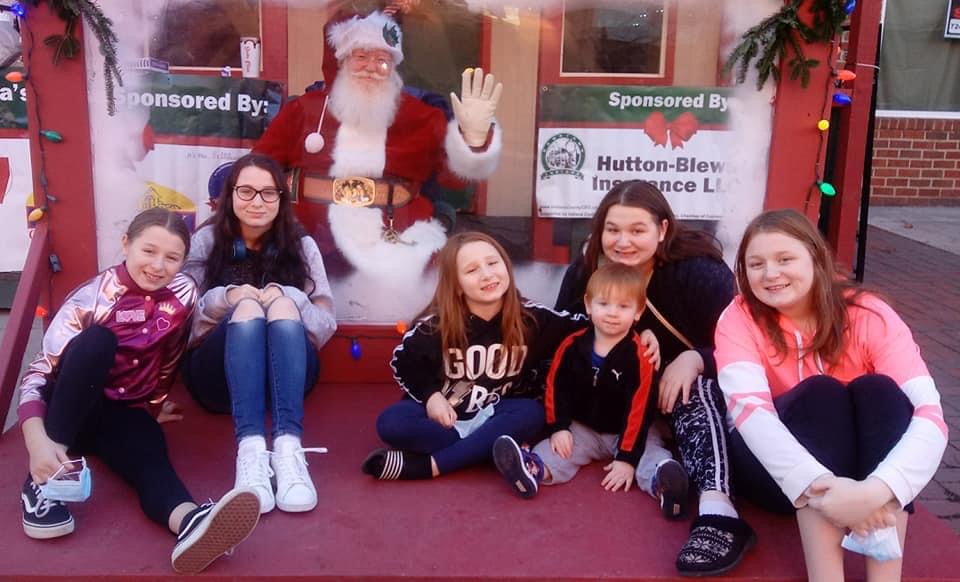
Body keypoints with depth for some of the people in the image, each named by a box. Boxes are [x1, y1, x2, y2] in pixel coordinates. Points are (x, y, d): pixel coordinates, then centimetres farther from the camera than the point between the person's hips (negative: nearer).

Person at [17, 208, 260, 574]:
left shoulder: (184, 293, -7)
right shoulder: (93, 297, -18)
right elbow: (39, 372, -22)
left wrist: (155, 403, 21)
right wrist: (39, 441, -36)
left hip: (126, 412, 3)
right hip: (71, 408, -2)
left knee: (152, 459, -31)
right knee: (96, 341, -32)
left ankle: (192, 524, -65)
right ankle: (45, 478, -30)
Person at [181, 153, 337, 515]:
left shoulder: (301, 245, 4)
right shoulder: (206, 242, 3)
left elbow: (327, 324, -2)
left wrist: (288, 298, -22)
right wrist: (226, 298, -21)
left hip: (285, 375, 1)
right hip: (218, 375, 0)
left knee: (283, 306, -29)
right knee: (247, 308, -29)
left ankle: (288, 448, -46)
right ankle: (250, 450, -48)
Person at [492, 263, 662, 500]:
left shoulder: (639, 355, -17)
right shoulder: (572, 345, -7)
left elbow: (639, 409, -19)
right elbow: (556, 387, 3)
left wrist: (627, 457, -23)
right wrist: (558, 427, -8)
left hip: (624, 432, -1)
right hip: (583, 428, 1)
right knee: (558, 448, -25)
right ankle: (534, 470, -50)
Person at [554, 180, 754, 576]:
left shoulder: (700, 271, -20)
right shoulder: (585, 271, -10)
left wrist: (692, 360, -40)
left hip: (688, 382, -4)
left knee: (692, 385, -37)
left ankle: (716, 508, -54)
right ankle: (656, 467, -44)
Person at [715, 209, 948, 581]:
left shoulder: (869, 315, -12)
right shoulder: (741, 318, -12)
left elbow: (929, 414, -24)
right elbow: (749, 409, -28)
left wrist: (878, 490, -43)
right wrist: (818, 486, -44)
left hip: (858, 466, 2)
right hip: (777, 466, -1)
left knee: (878, 389, -26)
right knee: (819, 393, -28)